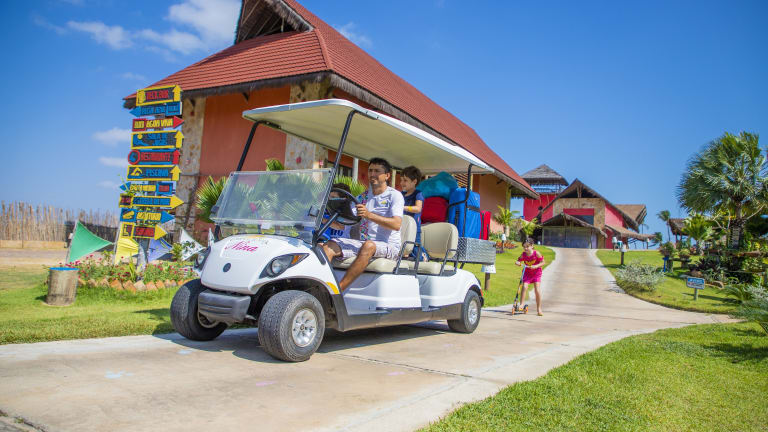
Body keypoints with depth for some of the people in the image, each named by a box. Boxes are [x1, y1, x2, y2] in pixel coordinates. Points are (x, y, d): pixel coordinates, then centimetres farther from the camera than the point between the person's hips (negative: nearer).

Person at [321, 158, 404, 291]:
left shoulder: (394, 195, 0)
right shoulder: (364, 196, 18)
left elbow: (396, 224, -16)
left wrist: (369, 215, -27)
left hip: (389, 246, -5)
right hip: (363, 243, 6)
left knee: (368, 246, -38)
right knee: (328, 246, -15)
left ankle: (338, 290, -40)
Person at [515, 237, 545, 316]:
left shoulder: (536, 253, -16)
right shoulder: (523, 254, -8)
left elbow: (543, 262, -12)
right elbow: (519, 260, 3)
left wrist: (536, 266, -28)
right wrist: (517, 263, -21)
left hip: (536, 273, -2)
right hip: (527, 273, 2)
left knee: (537, 290, -11)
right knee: (524, 287, -17)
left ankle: (539, 308, 2)